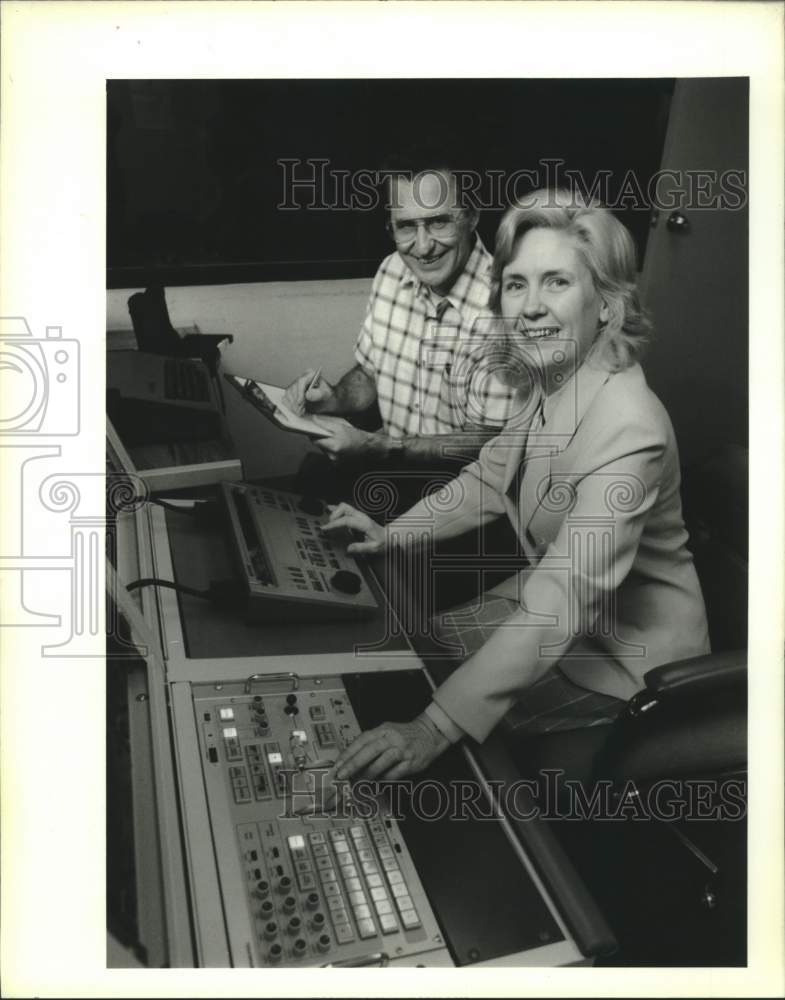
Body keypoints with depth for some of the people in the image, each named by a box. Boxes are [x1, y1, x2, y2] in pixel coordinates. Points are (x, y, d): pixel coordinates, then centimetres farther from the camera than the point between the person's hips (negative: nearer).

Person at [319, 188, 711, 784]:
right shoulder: (554, 384, -6)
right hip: (548, 600, 8)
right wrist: (393, 535, 0)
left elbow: (564, 606, -40)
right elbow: (491, 477, 10)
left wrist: (437, 728, -44)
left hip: (626, 653, -8)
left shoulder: (627, 430, -33)